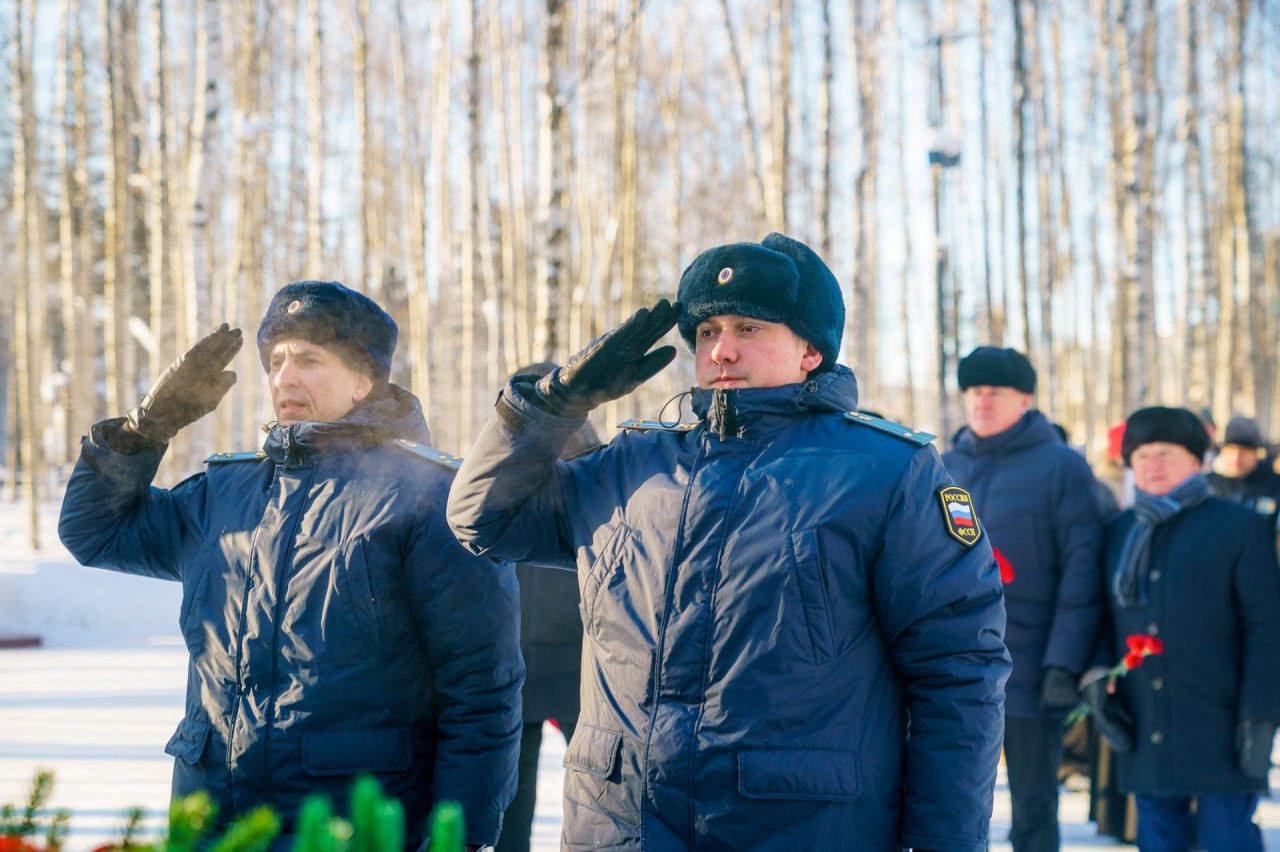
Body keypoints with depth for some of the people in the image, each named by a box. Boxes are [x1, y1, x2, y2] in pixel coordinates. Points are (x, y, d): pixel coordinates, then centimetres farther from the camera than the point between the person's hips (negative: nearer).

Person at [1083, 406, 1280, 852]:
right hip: (1144, 730, 5)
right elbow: (1103, 618, 15)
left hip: (1218, 729, -5)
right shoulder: (1119, 532, 13)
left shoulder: (1239, 526, -1)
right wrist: (1096, 679, -2)